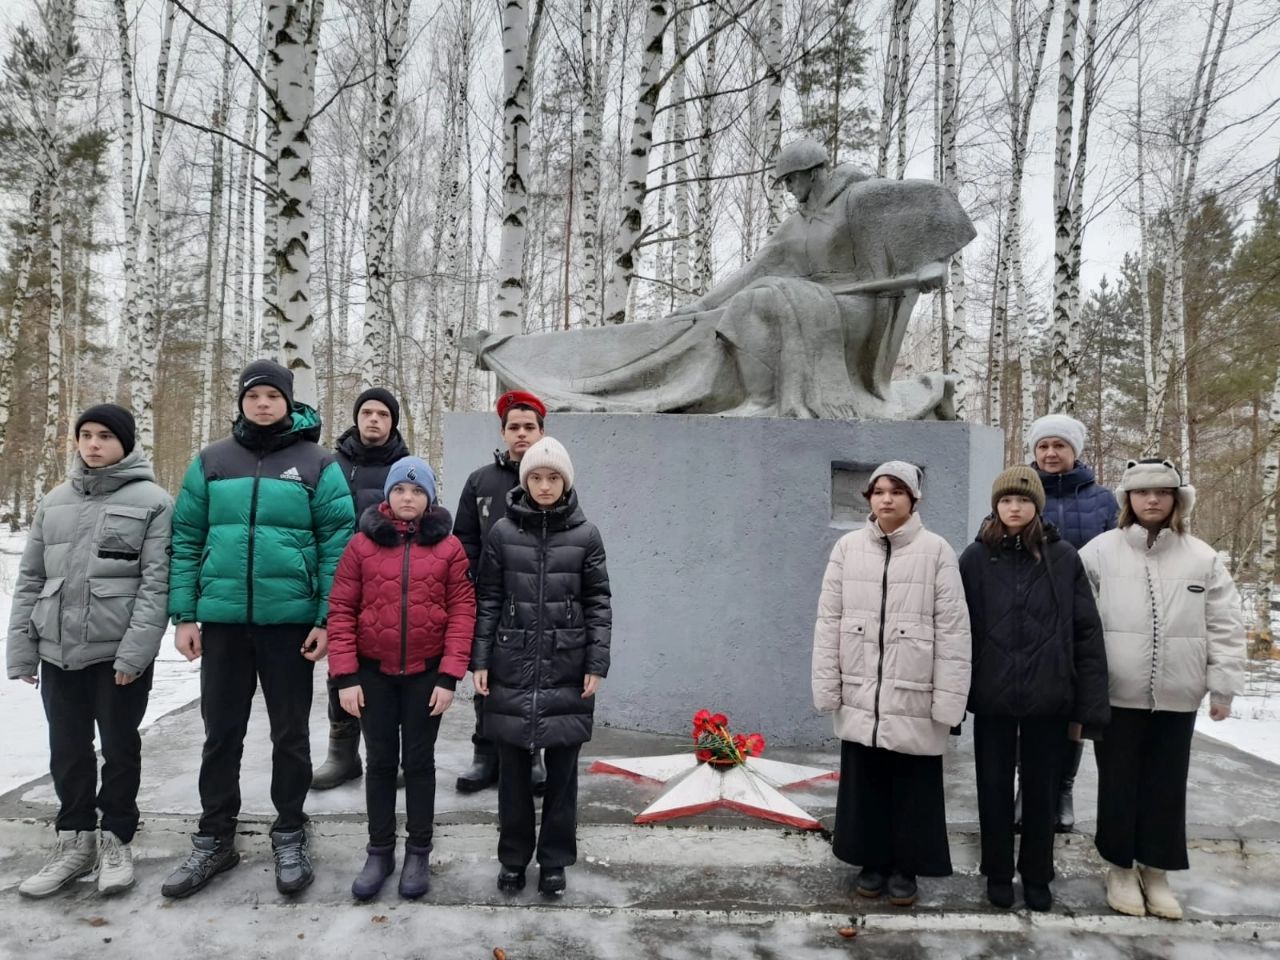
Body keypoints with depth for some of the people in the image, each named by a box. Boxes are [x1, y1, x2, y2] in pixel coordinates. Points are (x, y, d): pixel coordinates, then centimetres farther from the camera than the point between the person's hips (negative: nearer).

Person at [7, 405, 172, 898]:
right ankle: (74, 841, 28)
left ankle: (115, 840, 23)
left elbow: (156, 583, -11)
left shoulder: (152, 501, -5)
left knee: (119, 746, 7)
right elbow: (30, 578, 13)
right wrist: (21, 646, 6)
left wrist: (134, 650, -18)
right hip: (58, 650, 5)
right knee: (67, 749, 13)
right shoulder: (55, 501, 12)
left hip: (120, 651, -5)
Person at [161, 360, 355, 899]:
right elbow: (186, 541, 7)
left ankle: (289, 836, 26)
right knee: (220, 733, 12)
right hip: (222, 620, 2)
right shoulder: (211, 462, 7)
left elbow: (337, 545, -5)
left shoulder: (318, 464, -1)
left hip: (290, 621, -2)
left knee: (290, 733, 9)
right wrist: (184, 616, 1)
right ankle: (215, 838, 28)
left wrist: (328, 619, -10)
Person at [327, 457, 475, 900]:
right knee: (380, 762, 12)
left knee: (419, 762, 11)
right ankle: (379, 852, 26)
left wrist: (449, 675, -11)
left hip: (426, 673, -1)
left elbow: (462, 612, -6)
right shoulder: (361, 544, -3)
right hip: (374, 672, 1)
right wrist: (345, 676, -8)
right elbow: (341, 611, -3)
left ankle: (419, 853, 24)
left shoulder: (448, 546, -5)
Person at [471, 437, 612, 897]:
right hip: (512, 669, 1)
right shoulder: (502, 532, 1)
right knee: (513, 768, 11)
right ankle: (513, 857, 28)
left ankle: (555, 859, 26)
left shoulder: (585, 535, -1)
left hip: (567, 671, 0)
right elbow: (487, 600, 3)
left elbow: (598, 603, 1)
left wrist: (597, 663, -4)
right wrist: (479, 660, -1)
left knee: (562, 769, 9)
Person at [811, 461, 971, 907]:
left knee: (912, 785, 10)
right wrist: (827, 686, -1)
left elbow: (952, 629, -7)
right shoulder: (848, 547, 0)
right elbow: (829, 620, 1)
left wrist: (948, 698, -9)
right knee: (865, 782, 14)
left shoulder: (936, 550, -6)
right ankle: (872, 860, 32)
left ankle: (905, 865, 29)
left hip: (913, 695, -2)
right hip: (860, 692, 2)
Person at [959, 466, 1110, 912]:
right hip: (992, 697, 0)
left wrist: (1088, 706, -4)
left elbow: (1087, 634, -2)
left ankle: (1037, 874, 33)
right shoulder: (975, 558, -3)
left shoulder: (1064, 558, -2)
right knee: (994, 788, 12)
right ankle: (998, 872, 31)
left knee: (1041, 790, 14)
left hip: (1048, 697, 0)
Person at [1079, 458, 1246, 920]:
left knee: (1166, 786, 12)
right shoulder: (1100, 552, -4)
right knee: (1119, 784, 9)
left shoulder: (1203, 558, 3)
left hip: (1177, 696, 2)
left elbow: (1226, 627, 5)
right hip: (1117, 695, -2)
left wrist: (1223, 685, 1)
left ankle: (1155, 870, 29)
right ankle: (1120, 868, 26)